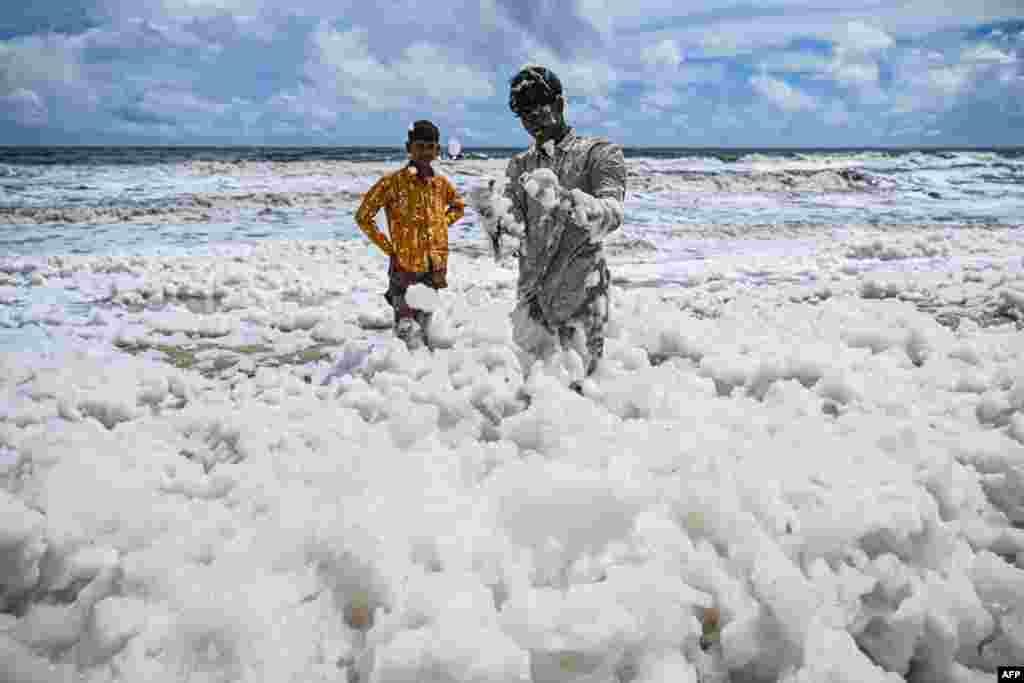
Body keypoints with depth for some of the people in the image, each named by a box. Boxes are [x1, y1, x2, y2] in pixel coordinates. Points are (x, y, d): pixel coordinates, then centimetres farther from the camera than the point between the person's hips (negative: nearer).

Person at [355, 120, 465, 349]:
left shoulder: (441, 184, 6)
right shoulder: (393, 182, -8)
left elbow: (458, 206, 28)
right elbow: (363, 216, -4)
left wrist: (442, 225, 11)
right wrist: (387, 246, -7)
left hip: (434, 269, 5)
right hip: (404, 267, -5)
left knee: (422, 328, 17)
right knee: (407, 330, -9)